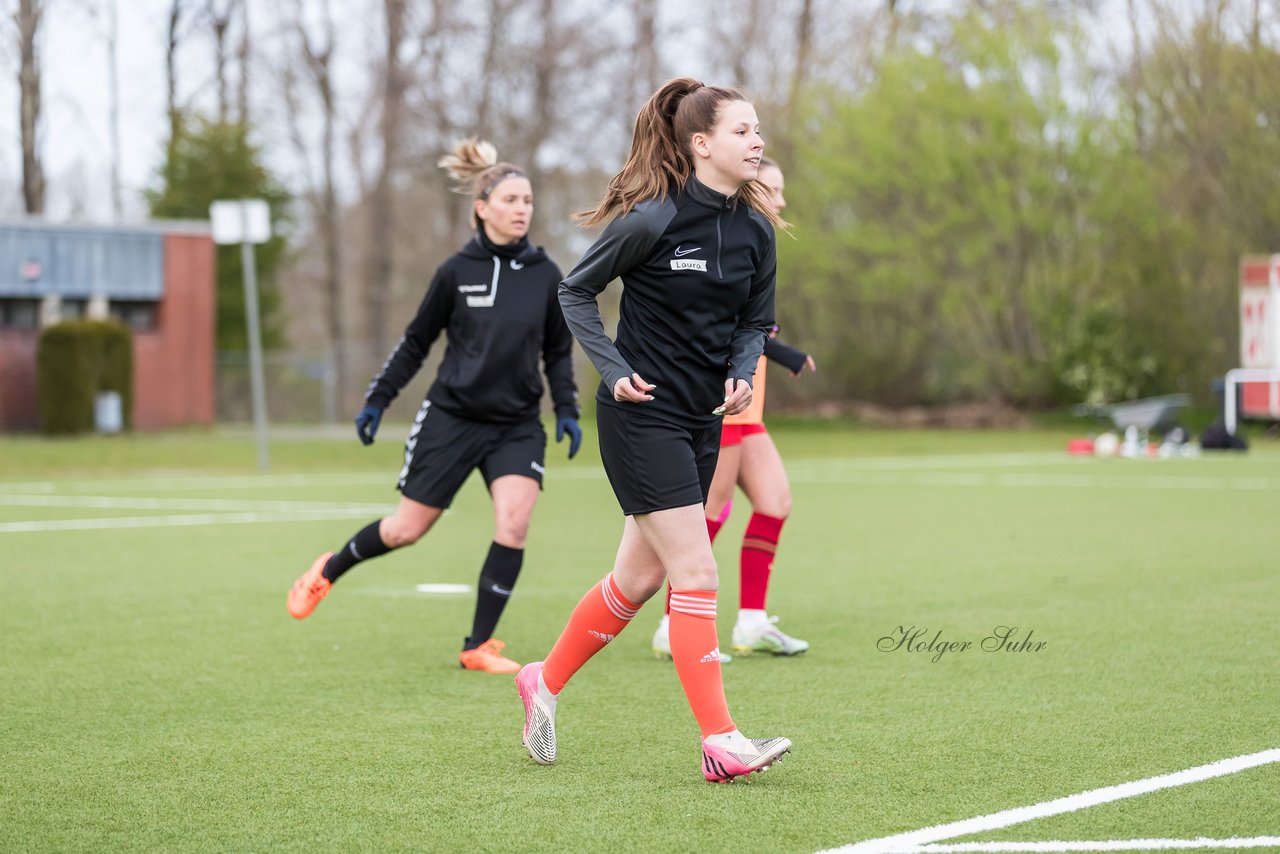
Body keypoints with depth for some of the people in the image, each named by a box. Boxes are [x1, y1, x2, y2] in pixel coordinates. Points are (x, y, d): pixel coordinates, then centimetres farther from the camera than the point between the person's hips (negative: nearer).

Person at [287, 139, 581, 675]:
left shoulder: (545, 276, -1)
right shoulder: (456, 273, -7)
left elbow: (558, 350, 11)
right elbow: (416, 342, 4)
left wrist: (567, 411, 2)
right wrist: (377, 400, 3)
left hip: (517, 424, 2)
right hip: (452, 418, -2)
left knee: (514, 523, -18)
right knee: (407, 529, 6)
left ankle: (478, 646, -5)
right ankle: (329, 570, 37)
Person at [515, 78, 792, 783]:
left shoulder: (756, 229, 3)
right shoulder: (652, 218, -15)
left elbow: (754, 321, 15)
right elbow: (576, 291, -3)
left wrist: (741, 375, -4)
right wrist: (615, 370, -12)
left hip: (702, 419, 7)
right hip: (643, 415, -7)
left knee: (639, 578, 14)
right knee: (696, 575, -11)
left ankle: (545, 682, 34)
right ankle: (720, 744, -9)